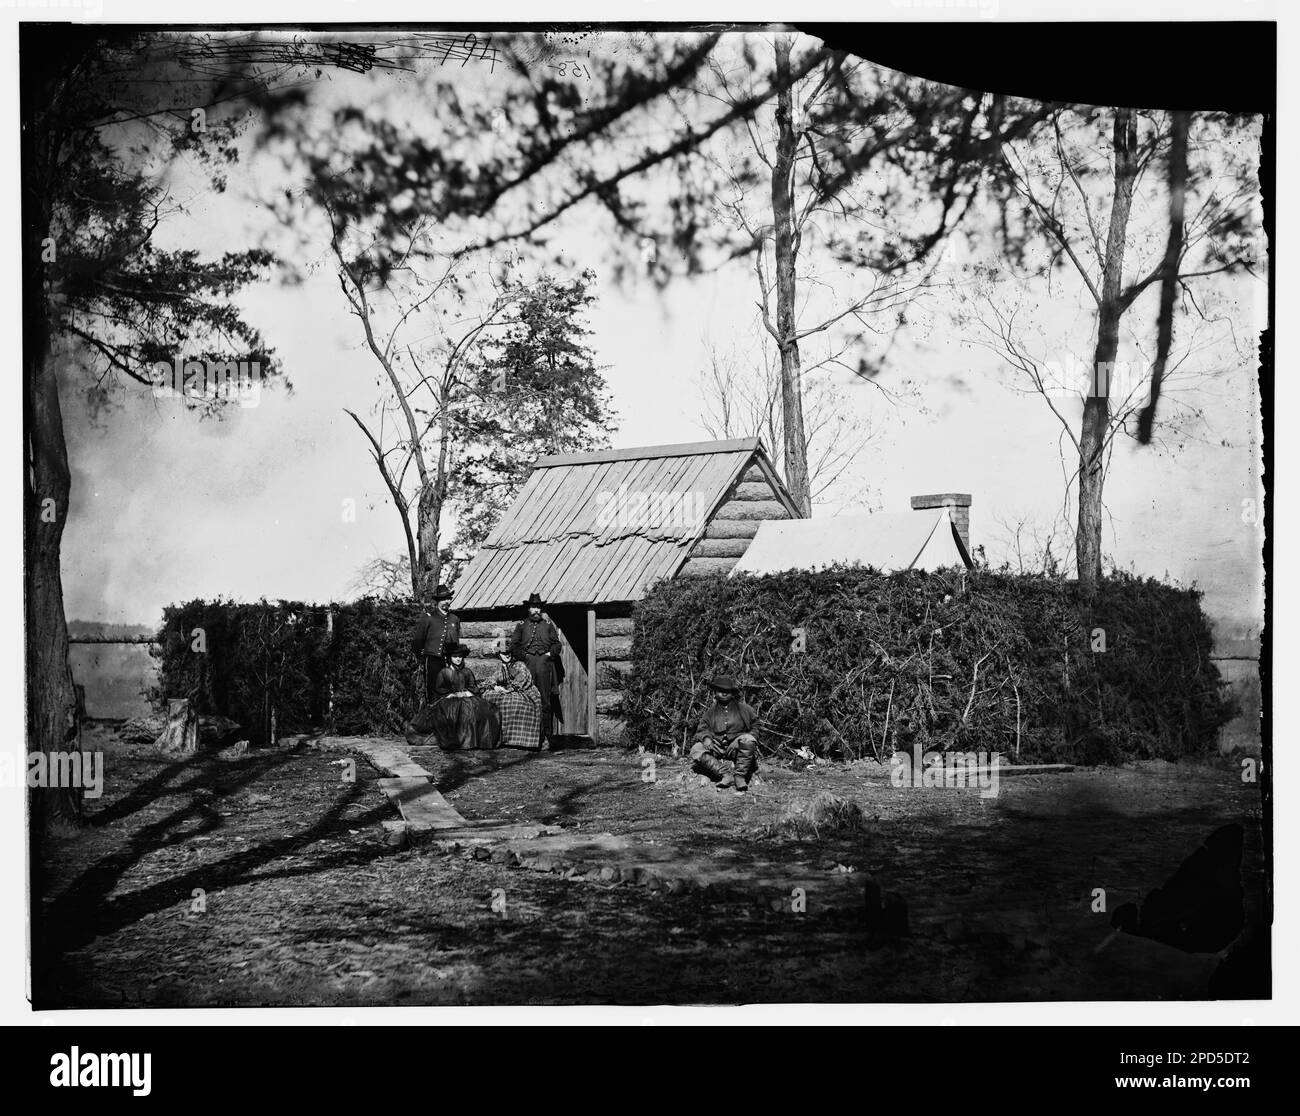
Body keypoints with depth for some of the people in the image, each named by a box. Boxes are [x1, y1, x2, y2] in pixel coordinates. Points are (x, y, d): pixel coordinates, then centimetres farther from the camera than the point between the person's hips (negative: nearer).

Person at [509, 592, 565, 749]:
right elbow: (514, 645, 9)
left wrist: (550, 653, -2)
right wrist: (524, 656, -4)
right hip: (527, 665, 0)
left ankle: (545, 737, -5)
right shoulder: (521, 625, 14)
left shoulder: (548, 625, 17)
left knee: (545, 702, -4)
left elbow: (557, 644, 14)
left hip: (544, 664, 0)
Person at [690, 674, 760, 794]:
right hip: (717, 747, 2)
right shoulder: (711, 712, 17)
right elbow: (702, 729, 10)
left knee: (748, 740, -35)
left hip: (736, 747, -2)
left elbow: (757, 726, 13)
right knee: (696, 750, -26)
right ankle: (725, 775, -36)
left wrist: (752, 735, -8)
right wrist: (706, 739, -12)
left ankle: (739, 777, -31)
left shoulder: (744, 709, 13)